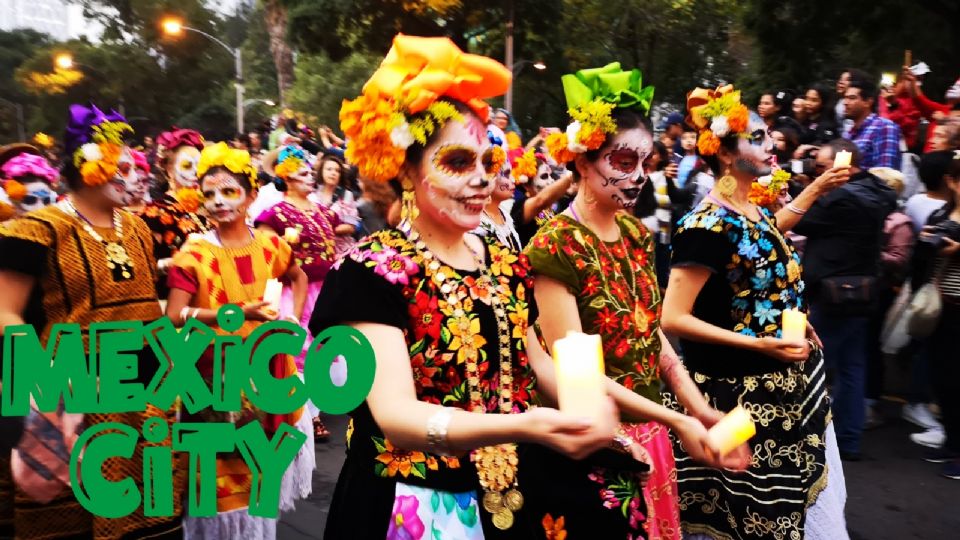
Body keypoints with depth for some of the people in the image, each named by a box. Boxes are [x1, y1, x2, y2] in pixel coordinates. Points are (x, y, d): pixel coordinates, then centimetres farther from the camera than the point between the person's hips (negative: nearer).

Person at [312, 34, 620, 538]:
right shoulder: (373, 269, -17)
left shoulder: (506, 265, 2)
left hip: (506, 499, 6)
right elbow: (395, 415, -28)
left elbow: (537, 369, 8)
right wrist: (524, 426, -42)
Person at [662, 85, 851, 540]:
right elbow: (673, 319, -25)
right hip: (736, 394, -9)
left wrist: (818, 186, 28)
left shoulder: (753, 211, 5)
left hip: (789, 386, 9)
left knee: (802, 499, 19)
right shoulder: (708, 225, -22)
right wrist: (761, 345, -26)